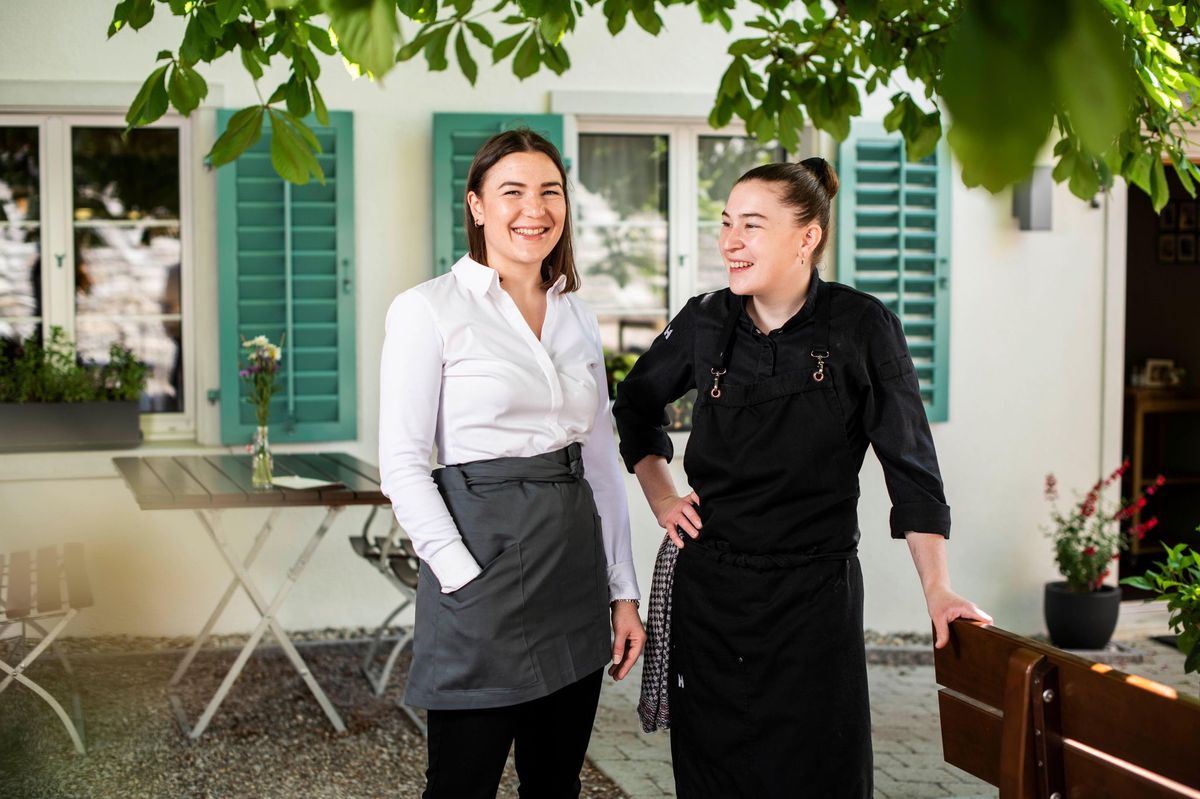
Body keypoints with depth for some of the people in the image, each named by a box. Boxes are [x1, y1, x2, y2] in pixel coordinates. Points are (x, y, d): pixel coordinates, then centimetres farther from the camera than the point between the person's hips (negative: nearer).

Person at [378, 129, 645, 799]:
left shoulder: (578, 317, 12)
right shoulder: (428, 309, -5)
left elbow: (602, 461, 14)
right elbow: (402, 464, -9)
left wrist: (624, 591, 10)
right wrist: (466, 578, -16)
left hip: (576, 566, 6)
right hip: (483, 550, -6)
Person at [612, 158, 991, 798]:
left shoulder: (862, 326, -7)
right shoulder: (704, 324, 1)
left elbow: (910, 461, -4)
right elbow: (634, 406, 20)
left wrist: (937, 589, -6)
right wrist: (660, 496, 10)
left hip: (816, 596, -2)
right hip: (709, 589, 2)